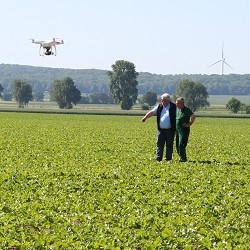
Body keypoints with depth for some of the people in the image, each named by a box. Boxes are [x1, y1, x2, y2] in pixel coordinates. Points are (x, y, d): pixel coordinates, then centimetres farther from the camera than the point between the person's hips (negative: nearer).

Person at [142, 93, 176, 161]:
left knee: (169, 145, 4)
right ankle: (158, 158, -2)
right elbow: (152, 112, 4)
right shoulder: (159, 107, 10)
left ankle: (168, 159, 11)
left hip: (170, 130, -3)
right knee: (159, 144, -2)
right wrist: (145, 117, -9)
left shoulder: (174, 107, -1)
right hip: (161, 129, 3)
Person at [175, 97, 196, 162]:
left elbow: (193, 117, -25)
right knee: (177, 145, 9)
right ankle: (183, 158, 19)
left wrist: (189, 124, -18)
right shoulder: (177, 110, 13)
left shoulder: (187, 110, -11)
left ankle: (183, 158, -10)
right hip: (177, 130, 8)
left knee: (181, 145, -13)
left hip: (184, 130, -8)